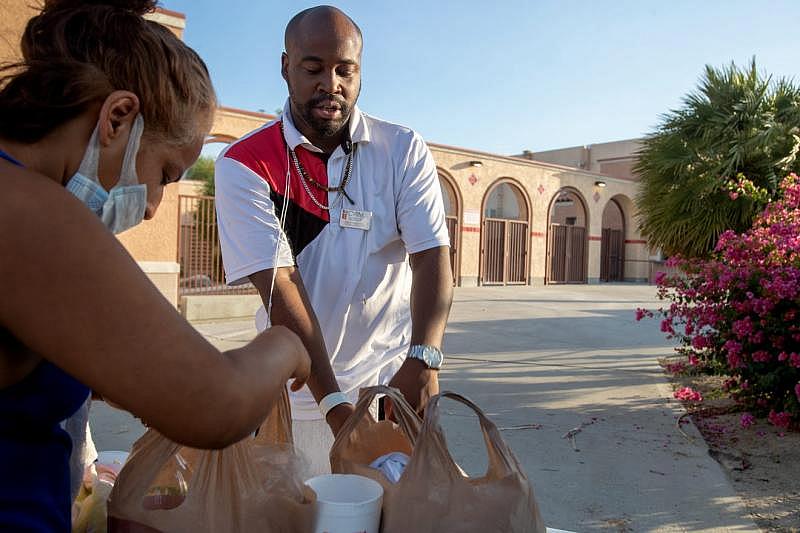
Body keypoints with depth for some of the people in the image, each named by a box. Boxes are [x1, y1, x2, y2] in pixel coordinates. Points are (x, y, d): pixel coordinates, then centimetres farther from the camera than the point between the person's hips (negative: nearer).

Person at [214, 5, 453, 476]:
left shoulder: (403, 150, -3)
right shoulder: (245, 164, -9)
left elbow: (433, 258, -12)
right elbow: (279, 283, -17)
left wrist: (423, 359, -29)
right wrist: (334, 401, -24)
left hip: (394, 382, 1)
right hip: (299, 393, 0)